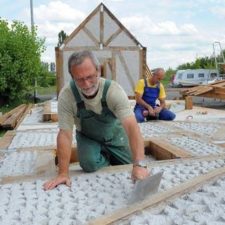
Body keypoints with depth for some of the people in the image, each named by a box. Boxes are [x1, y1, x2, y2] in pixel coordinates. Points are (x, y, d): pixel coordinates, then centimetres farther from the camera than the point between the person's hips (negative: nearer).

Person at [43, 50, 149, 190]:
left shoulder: (114, 90, -33)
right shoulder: (66, 95, -30)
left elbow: (131, 126, -41)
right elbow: (65, 133, -28)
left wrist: (139, 164, -52)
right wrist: (63, 173, -32)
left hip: (114, 135, 1)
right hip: (87, 137, 0)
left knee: (128, 168, -1)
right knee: (90, 165, -25)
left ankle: (109, 156, 30)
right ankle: (105, 158, 10)